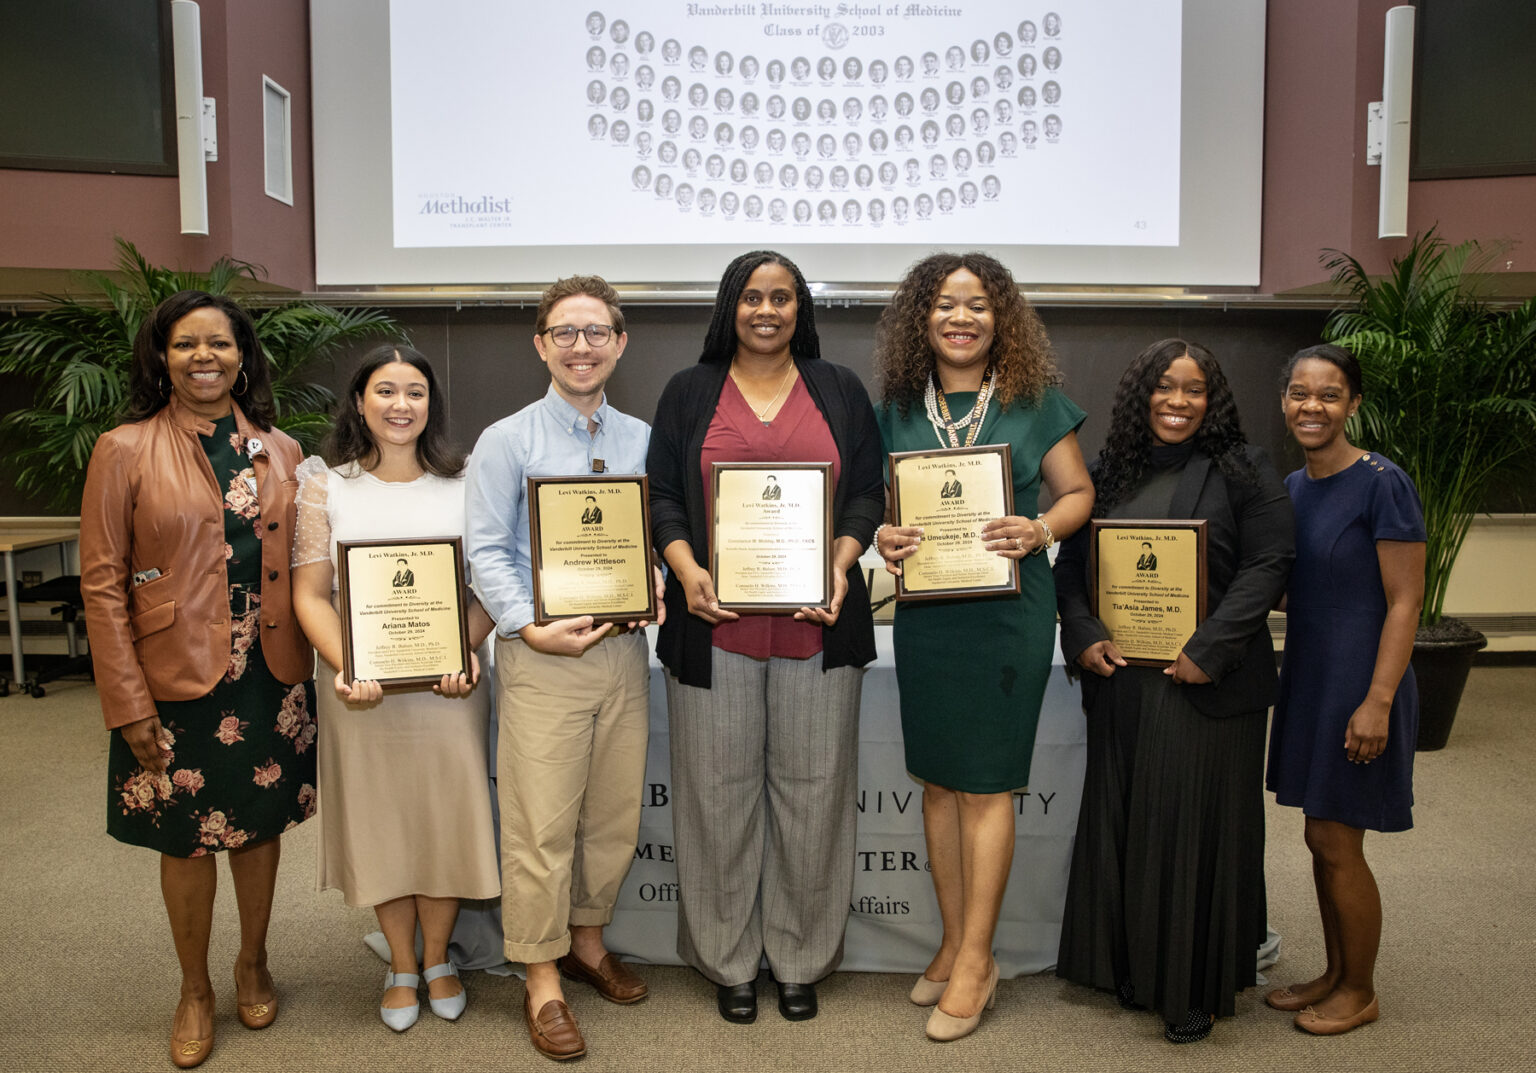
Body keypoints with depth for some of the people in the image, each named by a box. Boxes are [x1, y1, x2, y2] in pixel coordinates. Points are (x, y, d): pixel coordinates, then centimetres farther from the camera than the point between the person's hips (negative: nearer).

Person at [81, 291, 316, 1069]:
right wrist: (128, 703, -10)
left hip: (269, 678, 3)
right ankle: (195, 990, 32)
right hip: (177, 683, -3)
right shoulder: (124, 451, -6)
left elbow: (299, 566, 8)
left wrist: (315, 664, 1)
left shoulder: (280, 452, 4)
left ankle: (253, 963, 38)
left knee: (260, 824, 15)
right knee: (186, 840, 10)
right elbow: (101, 583, -7)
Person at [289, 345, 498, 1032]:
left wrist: (466, 651, -16)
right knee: (378, 820, 10)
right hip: (360, 687, 0)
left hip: (446, 686, 0)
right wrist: (344, 669, -18)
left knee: (445, 816, 8)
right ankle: (401, 966, 30)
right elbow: (311, 594, -3)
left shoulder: (462, 486, 2)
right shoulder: (325, 486, 1)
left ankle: (437, 958, 30)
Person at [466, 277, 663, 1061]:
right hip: (541, 653, -4)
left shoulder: (643, 439, 10)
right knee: (542, 821, -1)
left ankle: (586, 938, 36)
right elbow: (486, 553, -6)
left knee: (615, 813, 14)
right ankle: (542, 980, 16)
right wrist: (532, 629, -17)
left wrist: (655, 586, -7)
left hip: (624, 648, 4)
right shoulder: (507, 441, -2)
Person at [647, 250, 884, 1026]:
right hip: (716, 623, 0)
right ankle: (728, 961, 21)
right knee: (721, 789, 5)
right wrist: (686, 569, -11)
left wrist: (842, 564, -10)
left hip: (817, 623, 1)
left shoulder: (840, 391, 11)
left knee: (810, 787, 5)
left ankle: (801, 959, 21)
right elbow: (660, 495, 5)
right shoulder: (689, 393, 10)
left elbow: (867, 493, 7)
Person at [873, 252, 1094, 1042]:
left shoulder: (1035, 400, 0)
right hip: (923, 611, 3)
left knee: (985, 784, 2)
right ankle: (955, 942, 26)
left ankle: (975, 962, 13)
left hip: (1007, 612, -3)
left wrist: (1040, 530, -16)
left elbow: (1078, 491, 4)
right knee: (937, 781, 10)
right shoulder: (897, 408, 6)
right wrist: (882, 539, -10)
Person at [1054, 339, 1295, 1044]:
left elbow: (1268, 564, -9)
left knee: (1197, 827, 2)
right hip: (1119, 678, 4)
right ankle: (1131, 969, 27)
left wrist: (1209, 649, -18)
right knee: (1120, 822, 11)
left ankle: (1195, 991, 17)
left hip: (1208, 685, -4)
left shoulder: (1242, 472, -2)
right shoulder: (1109, 473, 10)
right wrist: (1083, 636, -7)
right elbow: (1071, 565, 9)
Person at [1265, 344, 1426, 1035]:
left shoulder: (1381, 484, -14)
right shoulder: (1292, 487, 8)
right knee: (1322, 839, 15)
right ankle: (1335, 973, 32)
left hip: (1359, 684, -7)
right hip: (1308, 678, 7)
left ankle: (1359, 992, 21)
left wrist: (1378, 702, -20)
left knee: (1336, 843, 2)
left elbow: (1405, 602, -16)